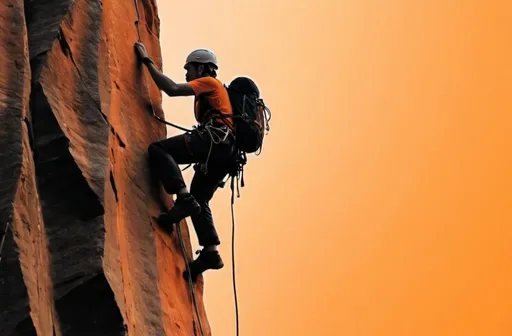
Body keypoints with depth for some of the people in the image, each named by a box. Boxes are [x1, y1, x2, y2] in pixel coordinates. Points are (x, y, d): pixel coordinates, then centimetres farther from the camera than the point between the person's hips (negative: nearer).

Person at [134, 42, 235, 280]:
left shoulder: (209, 82, 9)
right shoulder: (208, 93, 36)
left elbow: (172, 89, -4)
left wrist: (147, 61, 1)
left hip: (215, 140, -10)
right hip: (223, 152, 10)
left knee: (158, 149, -17)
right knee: (199, 200, 13)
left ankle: (183, 199, -27)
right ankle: (210, 251, 2)